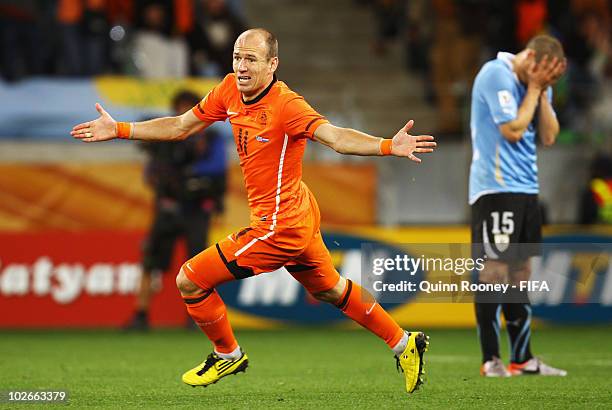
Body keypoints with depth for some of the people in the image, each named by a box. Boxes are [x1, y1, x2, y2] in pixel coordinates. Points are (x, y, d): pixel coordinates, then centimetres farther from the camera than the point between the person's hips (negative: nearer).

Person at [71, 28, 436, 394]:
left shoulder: (286, 104, -25)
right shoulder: (230, 90, -1)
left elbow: (334, 136, -37)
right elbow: (181, 126, 11)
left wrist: (389, 146, -53)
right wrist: (119, 130, 11)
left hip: (278, 226, -9)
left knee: (189, 281, -2)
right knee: (330, 291, 25)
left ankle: (228, 355, 22)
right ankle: (404, 344, 39)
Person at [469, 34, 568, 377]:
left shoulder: (537, 83, 12)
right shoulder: (497, 75, -12)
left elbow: (549, 136, 7)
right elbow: (512, 130, -17)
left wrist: (542, 91, -1)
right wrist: (535, 88, -10)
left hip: (526, 188, 8)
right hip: (496, 186, -8)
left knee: (520, 269, 9)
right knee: (495, 268, -8)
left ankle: (523, 359, 12)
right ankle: (491, 360, -6)